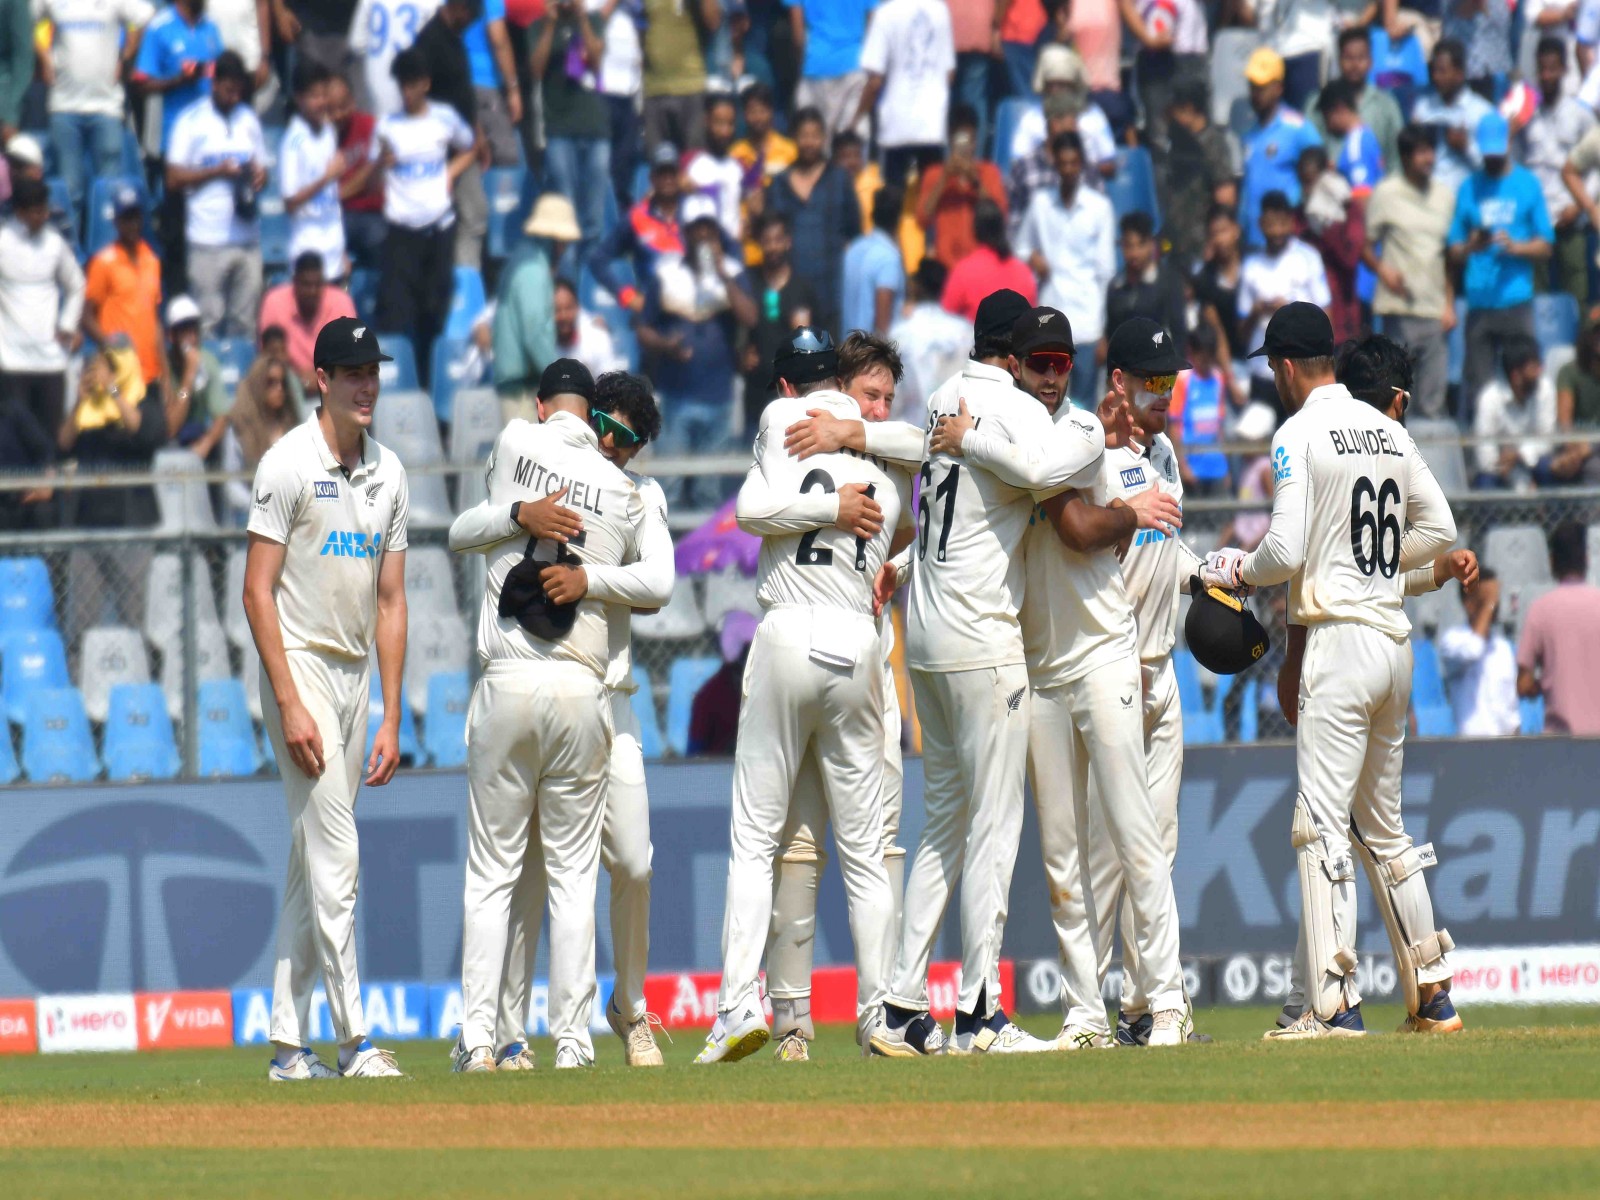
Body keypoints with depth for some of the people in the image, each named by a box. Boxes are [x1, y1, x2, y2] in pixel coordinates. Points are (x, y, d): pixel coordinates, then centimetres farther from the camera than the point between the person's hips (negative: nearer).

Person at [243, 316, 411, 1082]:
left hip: (356, 671, 7)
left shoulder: (388, 474, 10)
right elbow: (257, 592, -13)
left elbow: (390, 602, 12)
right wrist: (290, 704, -20)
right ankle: (353, 1040, -14)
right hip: (301, 667, -7)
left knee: (314, 861, 8)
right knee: (333, 856, -12)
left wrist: (390, 717, 7)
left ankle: (289, 1043, 11)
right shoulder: (289, 465, -10)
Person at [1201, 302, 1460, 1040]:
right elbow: (1439, 528, 17)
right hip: (1392, 637, 8)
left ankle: (1334, 1004, -16)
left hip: (1337, 637, -8)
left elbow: (1286, 550, -16)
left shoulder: (1300, 434, -9)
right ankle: (1431, 994, 16)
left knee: (1322, 821, -9)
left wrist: (1239, 571, 3)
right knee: (1384, 826, 16)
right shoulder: (1387, 430, 13)